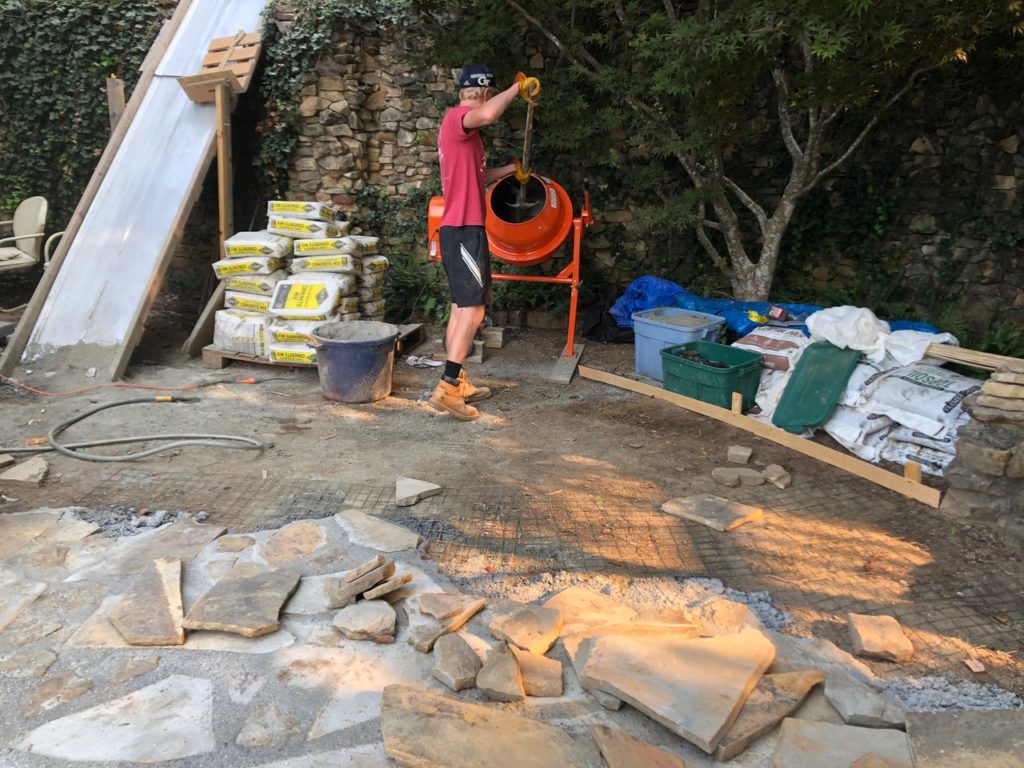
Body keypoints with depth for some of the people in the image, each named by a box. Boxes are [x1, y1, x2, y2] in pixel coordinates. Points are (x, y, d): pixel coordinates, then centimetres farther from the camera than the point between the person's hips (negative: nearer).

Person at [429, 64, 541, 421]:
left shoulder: (463, 128, 20)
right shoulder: (455, 117, -9)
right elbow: (487, 114, -32)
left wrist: (510, 169, 35)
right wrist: (518, 88, -18)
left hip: (460, 228, 10)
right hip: (464, 229, -10)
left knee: (461, 307, 12)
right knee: (473, 309, -12)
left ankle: (457, 382, 18)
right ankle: (447, 388, -12)